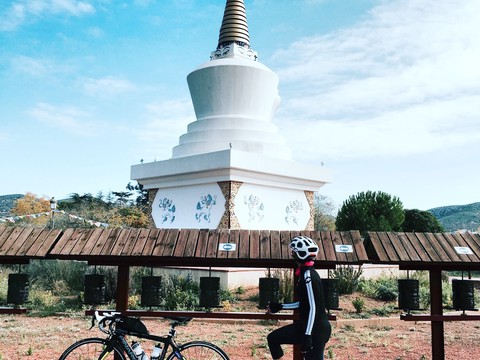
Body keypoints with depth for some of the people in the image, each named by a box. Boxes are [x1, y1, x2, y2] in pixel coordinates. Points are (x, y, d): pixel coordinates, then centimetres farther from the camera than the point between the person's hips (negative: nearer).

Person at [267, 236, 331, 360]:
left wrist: (307, 335, -24)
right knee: (273, 338, 10)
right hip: (308, 325, 10)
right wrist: (280, 307, 25)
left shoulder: (309, 277, -19)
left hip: (316, 329, -10)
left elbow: (313, 308, -22)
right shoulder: (305, 274, 11)